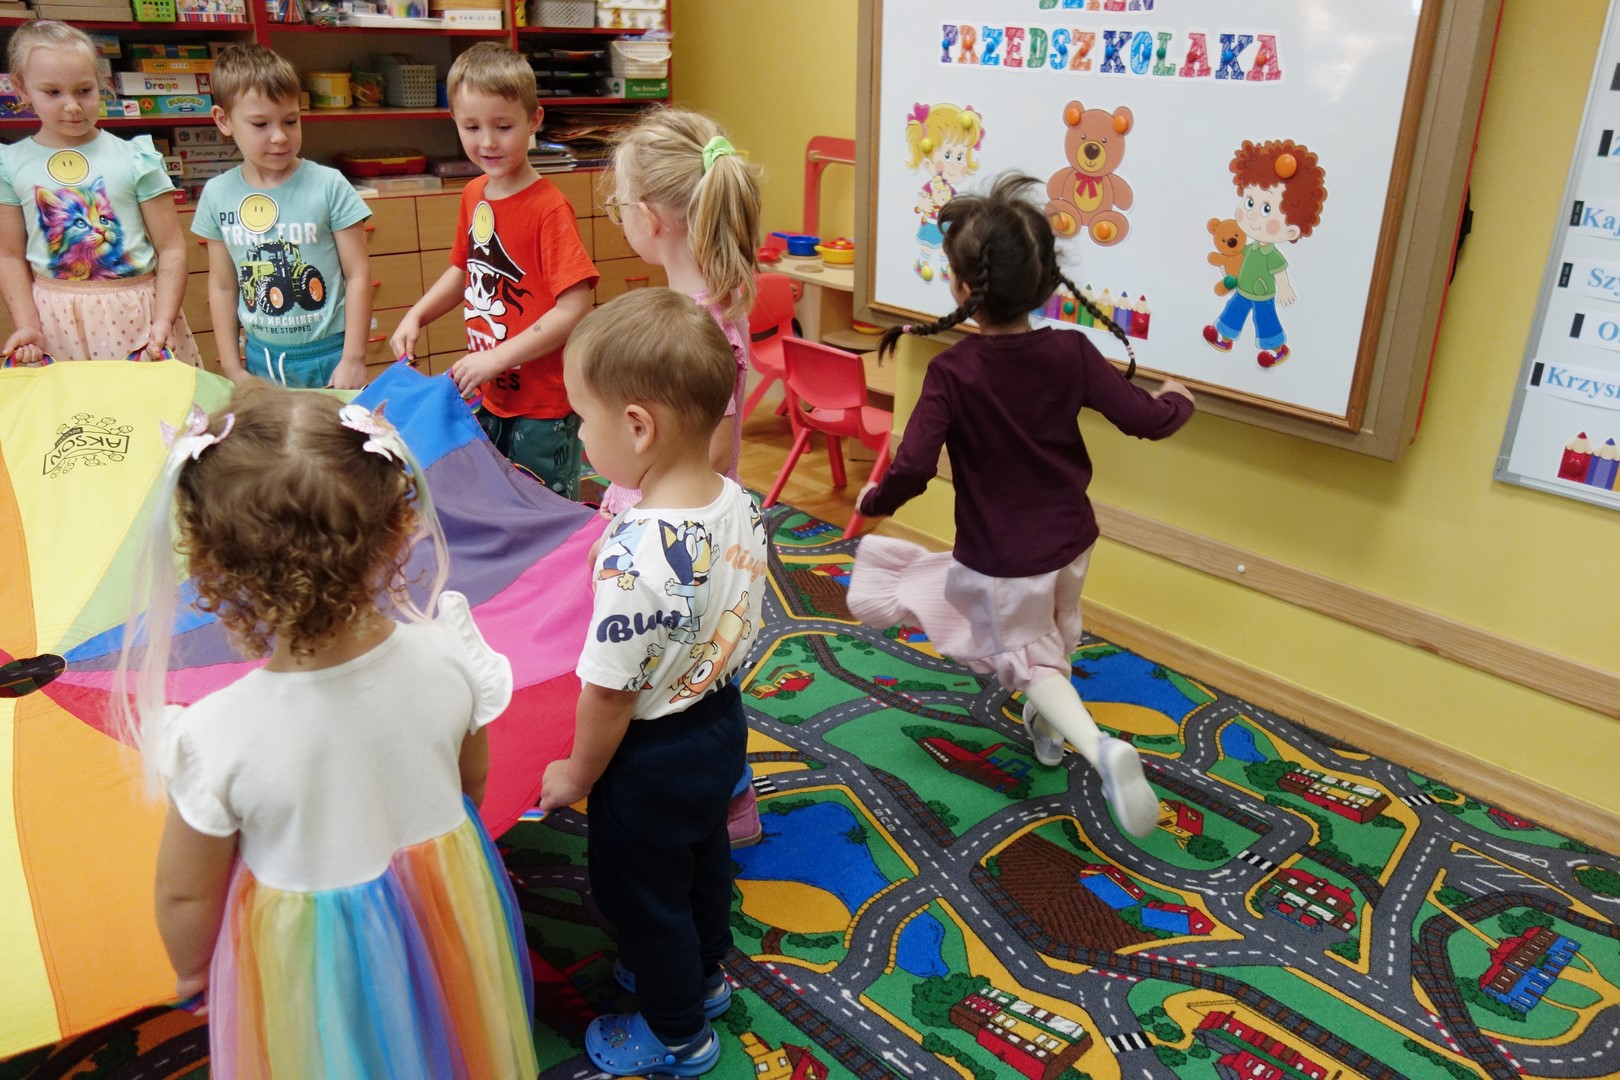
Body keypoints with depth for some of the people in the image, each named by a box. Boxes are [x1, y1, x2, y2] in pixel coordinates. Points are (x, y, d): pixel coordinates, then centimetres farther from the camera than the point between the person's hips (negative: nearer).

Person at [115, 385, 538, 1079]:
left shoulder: (217, 738, -32)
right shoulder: (447, 657, -25)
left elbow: (186, 895, -14)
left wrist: (192, 970, 8)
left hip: (313, 966, -2)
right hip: (447, 909, 2)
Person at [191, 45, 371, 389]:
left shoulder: (328, 186, -10)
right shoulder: (218, 195, 0)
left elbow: (358, 274, -8)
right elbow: (222, 286, 8)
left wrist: (353, 360, -9)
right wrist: (232, 368, 6)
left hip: (328, 355, -3)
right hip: (261, 358, 3)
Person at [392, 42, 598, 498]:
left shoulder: (548, 208, -18)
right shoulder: (473, 195, 5)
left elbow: (575, 308, -24)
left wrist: (497, 357, -24)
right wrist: (416, 315, 6)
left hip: (544, 408, -7)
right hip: (490, 398, 7)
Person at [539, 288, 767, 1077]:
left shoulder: (635, 555, -36)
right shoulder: (739, 504, -13)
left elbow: (609, 694, -26)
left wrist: (575, 777, -9)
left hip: (651, 759, -7)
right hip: (722, 722, 8)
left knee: (642, 895, 19)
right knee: (703, 863, 30)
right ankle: (702, 975, 56)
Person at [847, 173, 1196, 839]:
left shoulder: (951, 372, -23)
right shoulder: (1070, 351, -12)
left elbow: (912, 468, -27)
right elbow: (1145, 419, -9)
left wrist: (873, 502, -5)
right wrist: (1176, 401, 15)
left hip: (1001, 557, -5)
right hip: (1069, 539, 5)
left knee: (1028, 658, 10)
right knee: (1056, 634, 29)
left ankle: (1097, 748, -13)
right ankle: (1047, 726, 50)